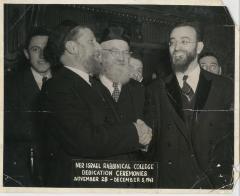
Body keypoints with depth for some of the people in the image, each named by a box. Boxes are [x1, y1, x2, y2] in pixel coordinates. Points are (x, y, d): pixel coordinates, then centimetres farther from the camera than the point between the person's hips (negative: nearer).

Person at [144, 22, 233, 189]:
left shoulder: (224, 87, 2)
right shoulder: (156, 91, 5)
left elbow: (233, 136, 0)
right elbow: (151, 140, 4)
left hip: (218, 183, -1)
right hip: (170, 184, 1)